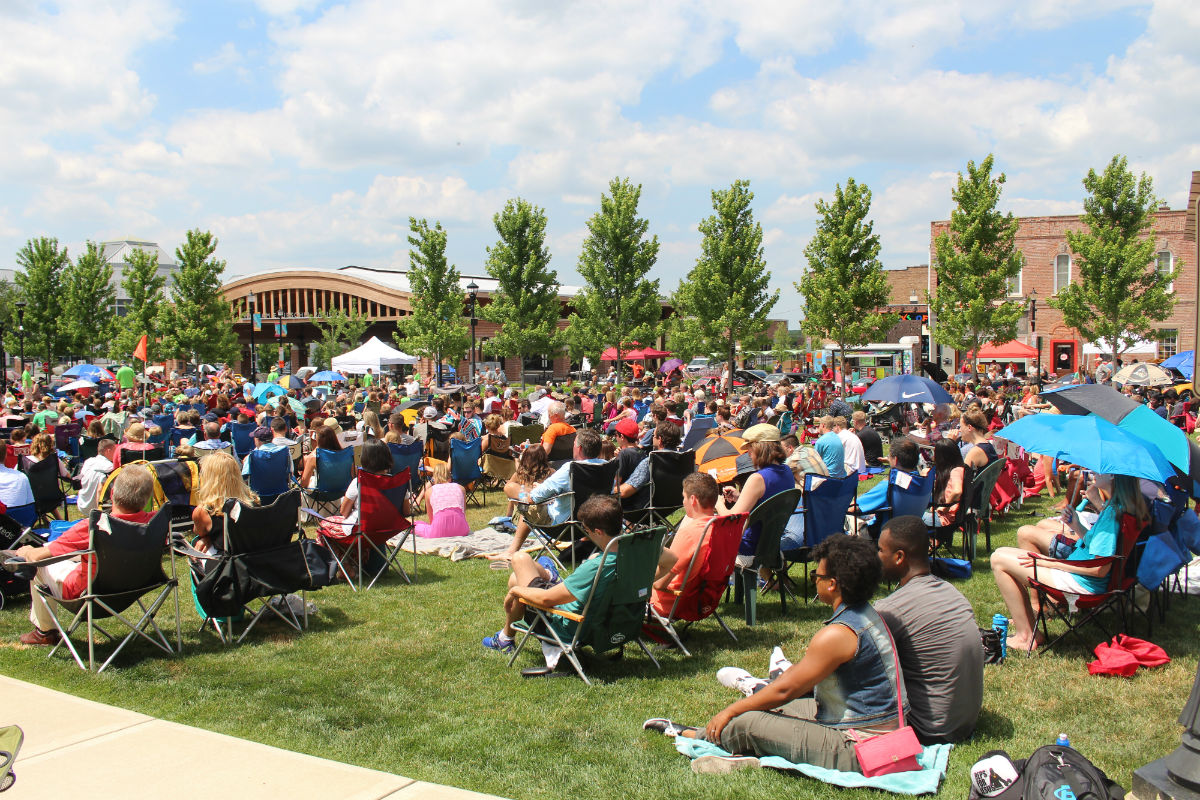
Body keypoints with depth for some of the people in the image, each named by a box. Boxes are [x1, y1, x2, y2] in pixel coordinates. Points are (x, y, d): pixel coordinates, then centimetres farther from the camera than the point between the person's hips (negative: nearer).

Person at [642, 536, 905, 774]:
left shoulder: (838, 634, -24)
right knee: (772, 708, 18)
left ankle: (691, 736, 21)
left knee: (746, 722, -7)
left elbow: (785, 689, -16)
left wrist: (730, 711, -5)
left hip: (855, 753, -10)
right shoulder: (868, 615, 6)